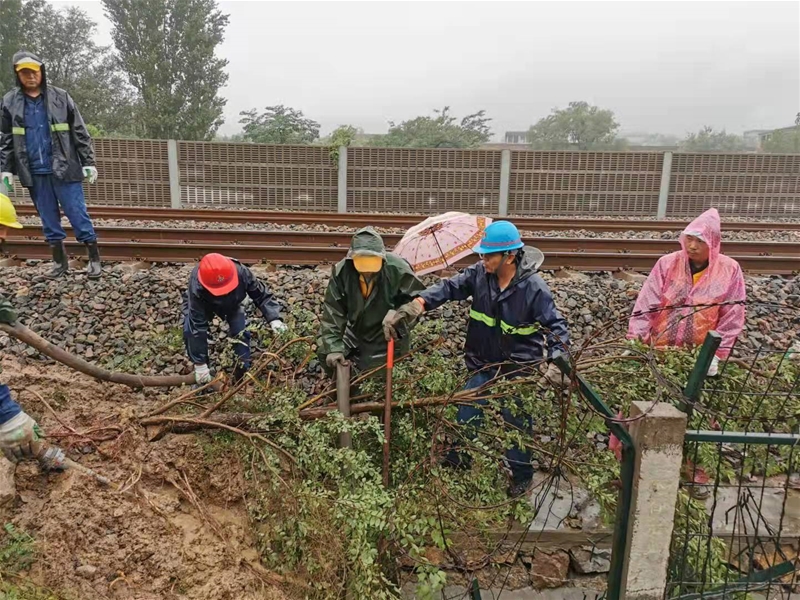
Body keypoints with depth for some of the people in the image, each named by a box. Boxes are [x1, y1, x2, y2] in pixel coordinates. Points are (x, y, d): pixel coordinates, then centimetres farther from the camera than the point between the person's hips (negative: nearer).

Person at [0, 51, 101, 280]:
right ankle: (60, 261, 20)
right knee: (49, 220, 9)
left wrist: (88, 163, -2)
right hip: (35, 173, 3)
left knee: (78, 215, -3)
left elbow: (80, 133, 2)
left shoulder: (61, 97, 2)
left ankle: (94, 258, 7)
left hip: (64, 169, -3)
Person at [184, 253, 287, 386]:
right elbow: (198, 326, -42)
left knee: (241, 331, -16)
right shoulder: (196, 288, -46)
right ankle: (202, 374, -6)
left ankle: (242, 371, 5)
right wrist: (200, 364, -40)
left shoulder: (241, 272, -40)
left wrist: (274, 318, -39)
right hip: (200, 304, -2)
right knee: (191, 331, -25)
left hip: (230, 304, 2)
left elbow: (262, 295, -24)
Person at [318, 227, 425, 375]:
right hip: (355, 333, 4)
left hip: (386, 338, -3)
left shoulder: (397, 269, -27)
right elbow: (332, 311, -17)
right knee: (325, 353, 3)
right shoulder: (341, 271, -21)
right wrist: (333, 347, -22)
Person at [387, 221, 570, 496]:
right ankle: (455, 462, 39)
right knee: (466, 415, 15)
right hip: (484, 365, 4)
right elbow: (450, 287, -14)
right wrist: (418, 304, -32)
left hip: (519, 369, -4)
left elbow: (556, 325, -16)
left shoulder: (533, 287, -21)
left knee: (517, 423, 11)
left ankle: (521, 475, 35)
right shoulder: (479, 274, -10)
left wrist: (556, 361, -31)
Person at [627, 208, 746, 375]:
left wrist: (717, 353, -12)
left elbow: (732, 319, -4)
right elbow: (646, 306, -8)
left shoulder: (730, 270, -5)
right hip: (660, 351, 1)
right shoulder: (667, 263, -4)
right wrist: (634, 342, -16)